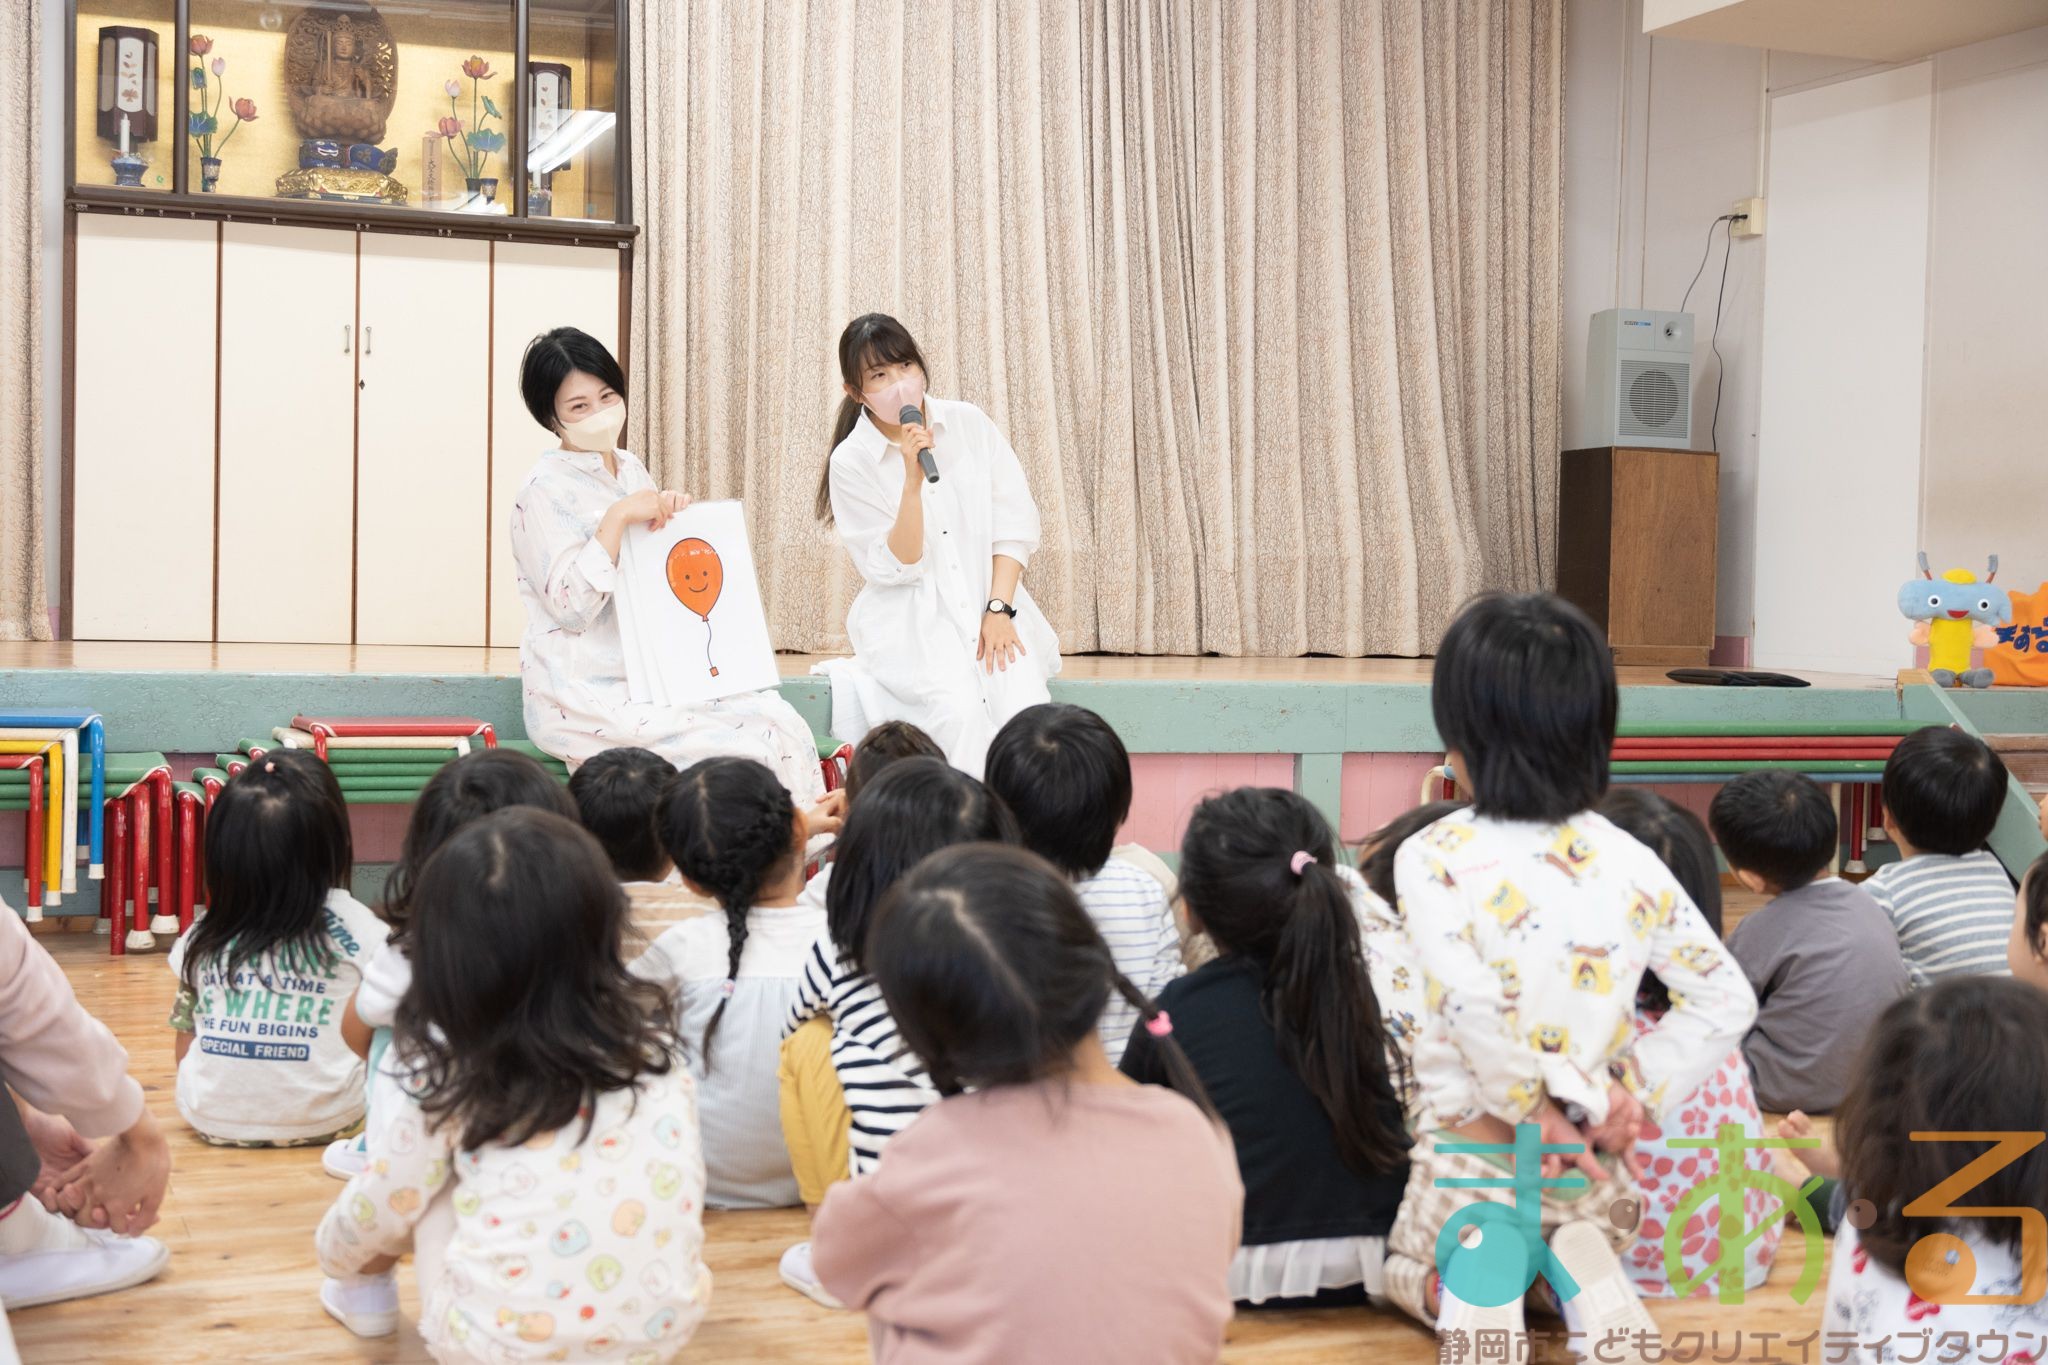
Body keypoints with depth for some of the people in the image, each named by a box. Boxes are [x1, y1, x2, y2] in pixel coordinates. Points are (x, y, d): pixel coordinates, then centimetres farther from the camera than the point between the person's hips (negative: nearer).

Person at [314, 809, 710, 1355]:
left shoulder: (448, 1069, -7)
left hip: (499, 1346, -2)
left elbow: (383, 1206, 5)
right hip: (660, 1330, 2)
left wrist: (335, 1256, 28)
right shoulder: (652, 1037, 1)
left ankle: (364, 1288, 41)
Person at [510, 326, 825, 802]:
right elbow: (571, 607, -18)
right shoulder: (544, 491, -9)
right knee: (739, 750, -23)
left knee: (783, 723, -15)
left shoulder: (631, 470, 13)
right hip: (586, 697, -7)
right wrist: (618, 517, -22)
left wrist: (673, 511, 1)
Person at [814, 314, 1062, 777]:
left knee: (1024, 704, -25)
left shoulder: (969, 423, 3)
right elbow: (895, 568, -8)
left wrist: (999, 610, -10)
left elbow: (1015, 521, 1)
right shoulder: (850, 461, -4)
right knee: (961, 710, -30)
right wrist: (913, 480, -20)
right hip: (910, 616, -2)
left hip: (989, 602, 2)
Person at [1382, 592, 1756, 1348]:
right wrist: (1635, 1091, -4)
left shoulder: (1432, 859, -17)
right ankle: (1585, 1267, 0)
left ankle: (1474, 1285, -8)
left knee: (1409, 1268, 27)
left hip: (1473, 1150, -3)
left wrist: (1540, 1106, -14)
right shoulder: (1631, 864, -4)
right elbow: (1726, 1000, -5)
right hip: (1589, 1165, 4)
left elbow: (1475, 1009, -28)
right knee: (1586, 1232, 37)